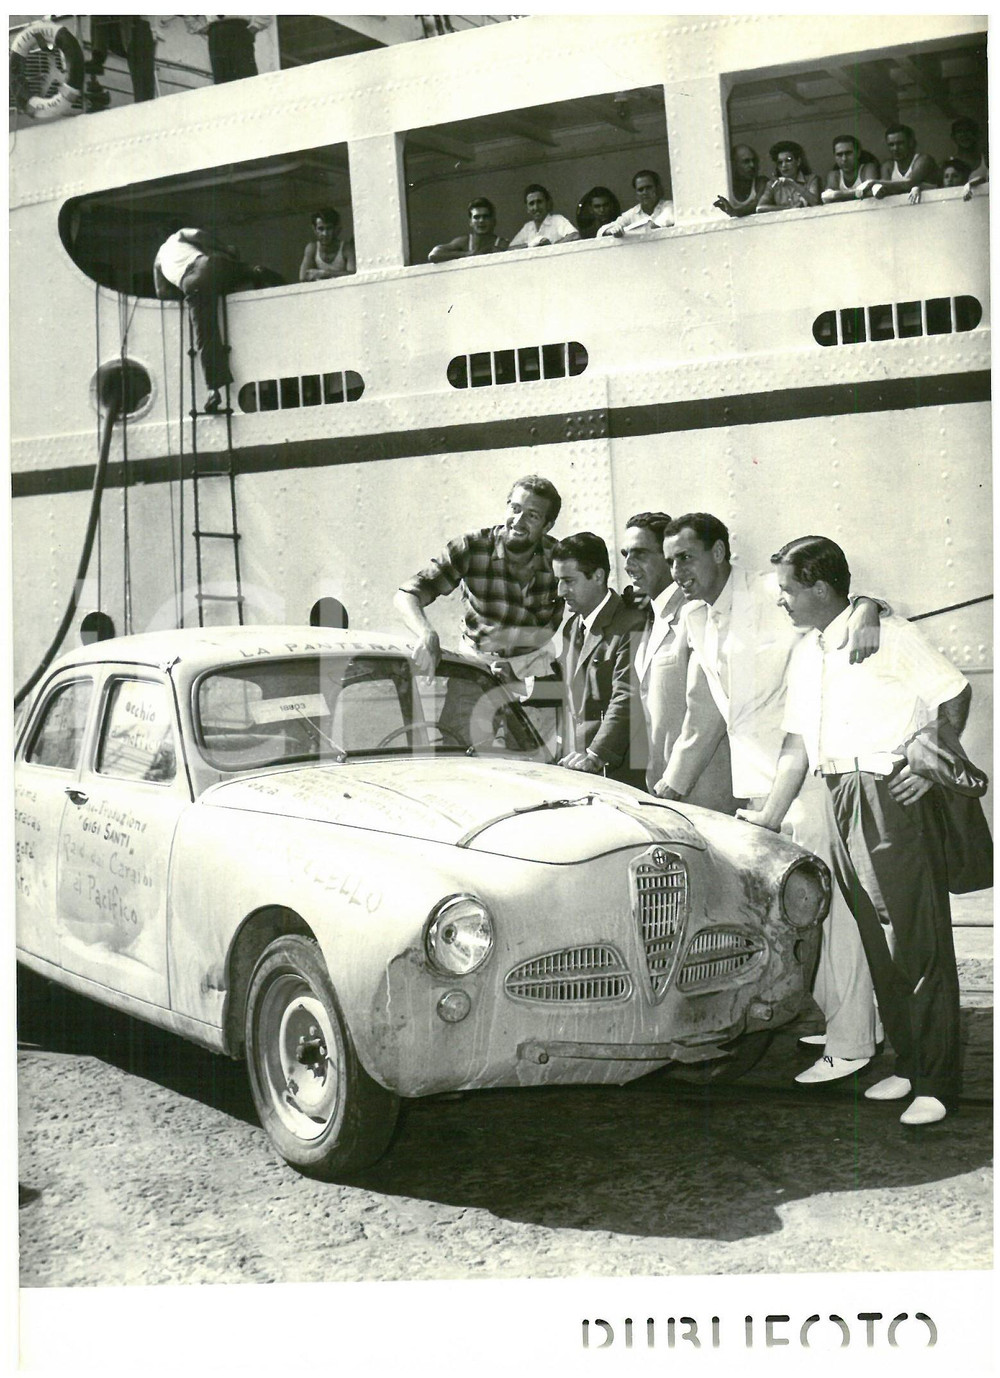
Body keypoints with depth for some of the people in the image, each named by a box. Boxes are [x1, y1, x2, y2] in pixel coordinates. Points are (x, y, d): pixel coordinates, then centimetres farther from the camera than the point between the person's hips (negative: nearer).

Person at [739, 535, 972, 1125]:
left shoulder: (886, 635, -5)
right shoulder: (807, 655, 18)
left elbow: (956, 692, -2)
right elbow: (798, 740, 18)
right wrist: (771, 815, 13)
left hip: (895, 791, -7)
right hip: (841, 797, 7)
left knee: (917, 938, -6)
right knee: (876, 941, 9)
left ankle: (938, 1080, -1)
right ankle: (908, 1063, 20)